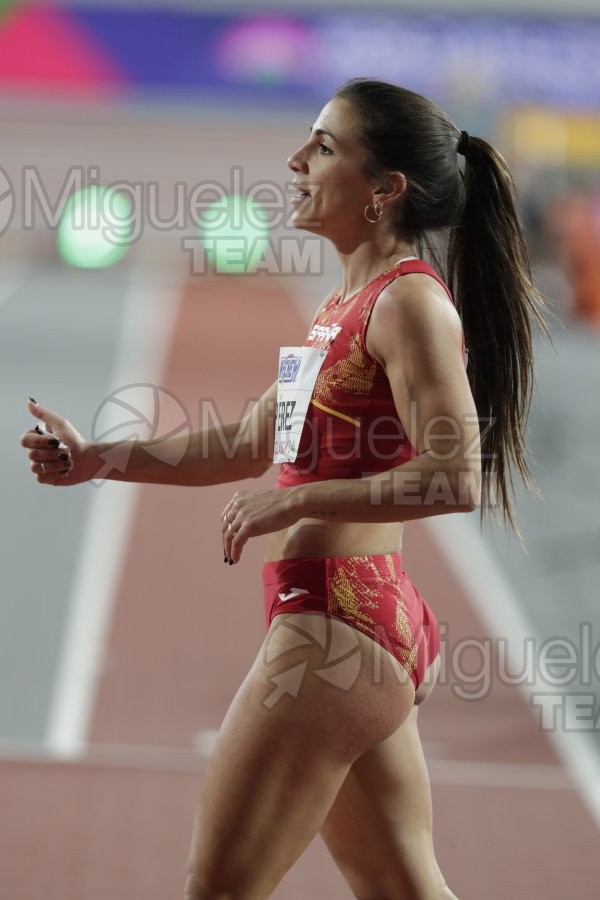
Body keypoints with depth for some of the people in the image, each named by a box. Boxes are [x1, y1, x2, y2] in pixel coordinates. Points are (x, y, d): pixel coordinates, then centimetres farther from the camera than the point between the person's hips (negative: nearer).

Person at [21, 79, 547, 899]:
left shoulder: (410, 302, -12)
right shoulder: (349, 305, 17)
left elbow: (454, 479, -22)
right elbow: (251, 445, 25)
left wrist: (296, 500, -19)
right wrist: (99, 460, 21)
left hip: (339, 624, -10)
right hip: (357, 623, 10)